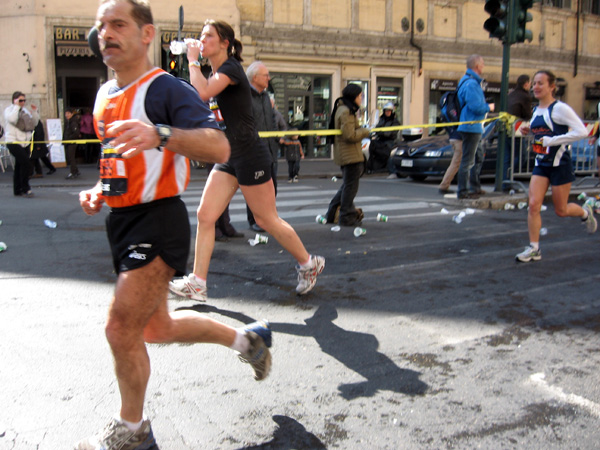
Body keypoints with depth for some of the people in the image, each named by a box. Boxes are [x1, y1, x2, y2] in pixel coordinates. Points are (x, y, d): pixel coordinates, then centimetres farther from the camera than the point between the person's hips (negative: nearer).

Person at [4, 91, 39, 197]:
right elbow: (12, 119, -23)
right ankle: (25, 189, -13)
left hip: (25, 142, 7)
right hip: (13, 141, -7)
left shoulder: (25, 110, 15)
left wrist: (35, 112, 1)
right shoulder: (9, 109, -3)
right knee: (25, 163, -19)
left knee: (19, 166, 11)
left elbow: (34, 123, 14)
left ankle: (17, 191, 17)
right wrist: (17, 107, -16)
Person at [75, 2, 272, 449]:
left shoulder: (166, 89, -13)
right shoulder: (105, 95, 13)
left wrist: (160, 134, -43)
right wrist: (99, 190, 10)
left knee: (122, 328, -8)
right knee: (156, 328, 18)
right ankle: (247, 338, 37)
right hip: (122, 220, 9)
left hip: (158, 221, -9)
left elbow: (219, 147, -27)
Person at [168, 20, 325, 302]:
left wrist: (193, 60, -16)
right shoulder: (217, 73, 14)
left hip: (250, 157, -9)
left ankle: (308, 264, 21)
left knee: (266, 220, 1)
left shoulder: (230, 68, -14)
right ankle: (197, 284, 6)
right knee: (205, 215, 2)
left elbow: (203, 93, -30)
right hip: (230, 157, 9)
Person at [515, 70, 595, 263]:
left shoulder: (560, 108, -15)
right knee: (533, 205, -6)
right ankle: (534, 249, 0)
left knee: (561, 210, 6)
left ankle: (585, 212, 39)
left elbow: (581, 131, -21)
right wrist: (530, 131, 3)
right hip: (541, 164, 6)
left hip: (560, 164, -6)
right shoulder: (537, 110, 8)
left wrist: (551, 140, -23)